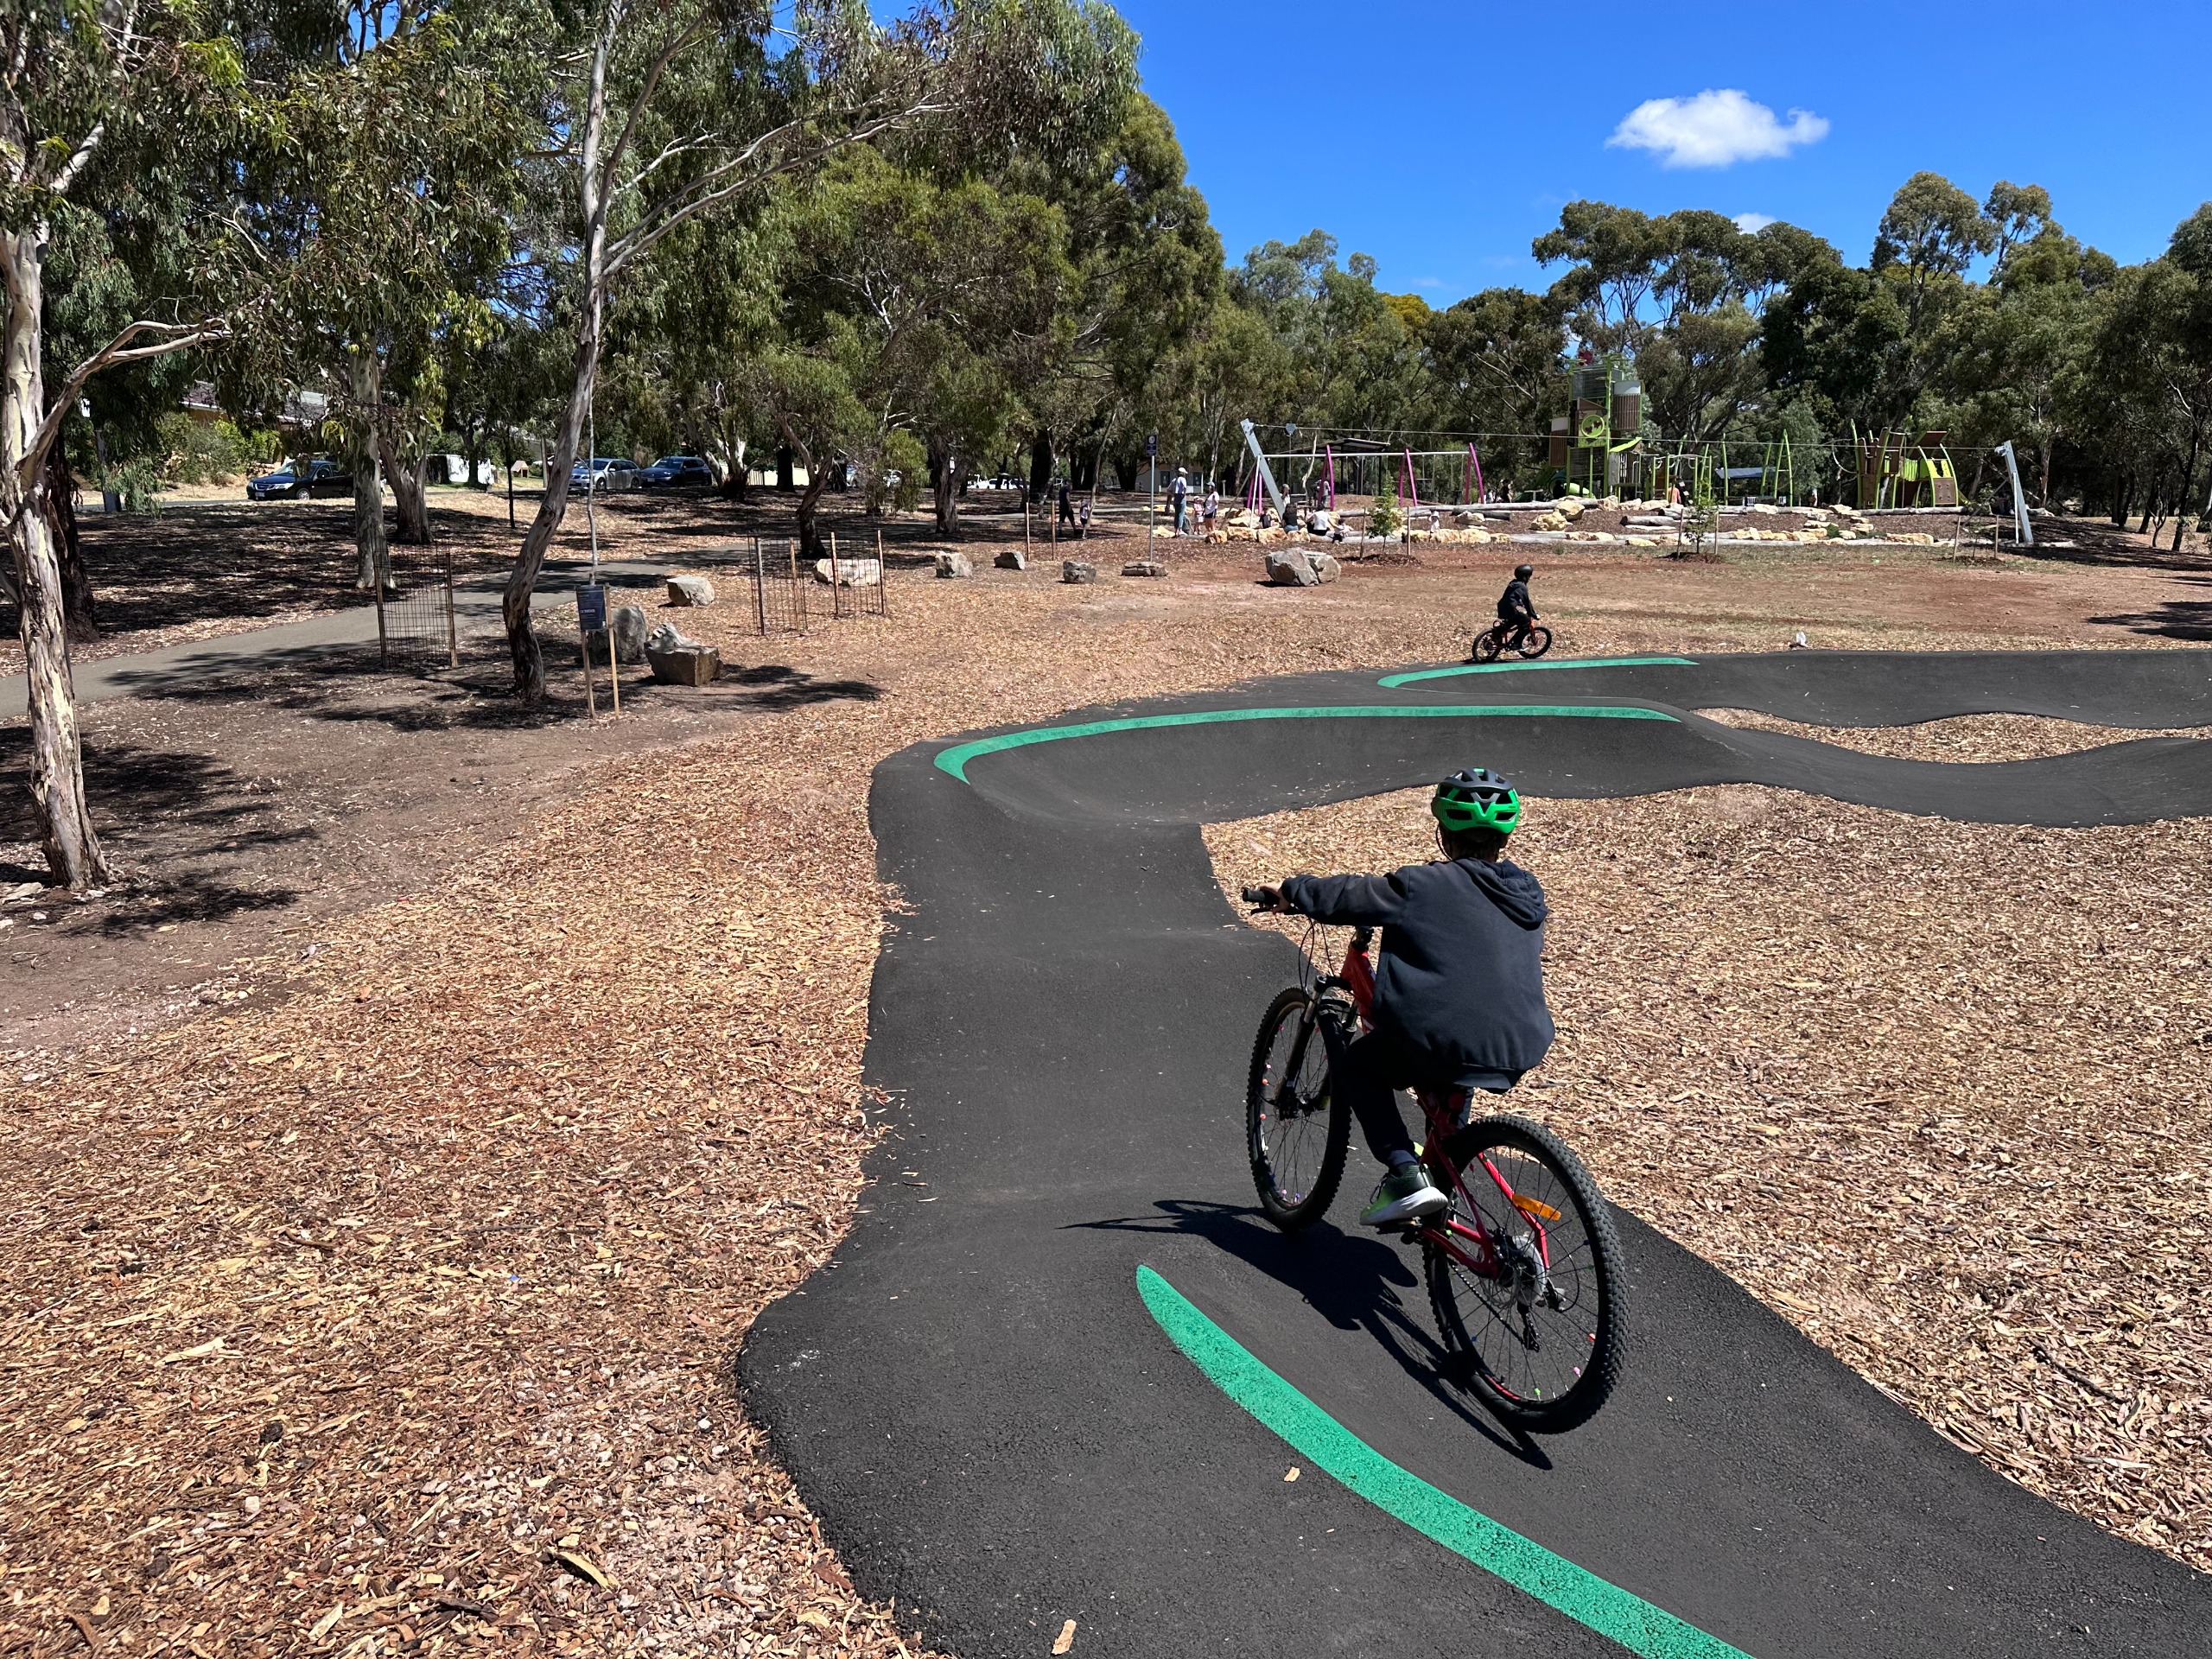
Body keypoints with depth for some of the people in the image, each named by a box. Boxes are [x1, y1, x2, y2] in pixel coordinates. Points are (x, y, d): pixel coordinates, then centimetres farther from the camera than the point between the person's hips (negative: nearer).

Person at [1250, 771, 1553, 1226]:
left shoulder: (1424, 885, -6)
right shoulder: (1527, 894, 13)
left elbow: (1347, 896, -2)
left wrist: (1290, 891, 16)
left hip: (1439, 1043, -6)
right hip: (1521, 1052, 6)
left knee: (1358, 1066, 19)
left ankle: (1405, 1175, 2)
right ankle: (1443, 1190, 37)